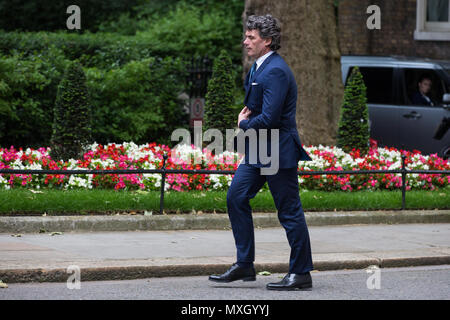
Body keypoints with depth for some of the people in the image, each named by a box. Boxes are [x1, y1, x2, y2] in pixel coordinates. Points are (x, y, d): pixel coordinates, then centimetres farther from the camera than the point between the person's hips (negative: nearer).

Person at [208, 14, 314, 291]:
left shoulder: (275, 71, -20)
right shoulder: (260, 66, 13)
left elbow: (269, 118, -25)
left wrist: (245, 123, -7)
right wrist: (248, 113, 5)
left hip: (278, 153, -10)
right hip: (258, 150, 10)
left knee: (289, 211, -2)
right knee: (236, 198, 6)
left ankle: (301, 273, 6)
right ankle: (244, 265, 12)